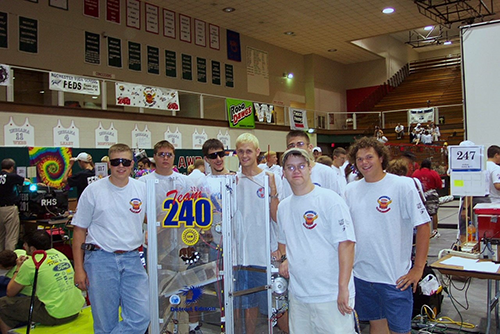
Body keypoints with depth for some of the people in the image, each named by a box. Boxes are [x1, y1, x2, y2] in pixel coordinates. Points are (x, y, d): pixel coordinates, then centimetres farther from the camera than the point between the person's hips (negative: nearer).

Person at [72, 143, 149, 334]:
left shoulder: (143, 189, 4)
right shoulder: (93, 190, -1)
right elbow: (79, 230, 1)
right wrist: (79, 268, -2)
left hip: (132, 259, 2)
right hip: (100, 259, -2)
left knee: (141, 316, -4)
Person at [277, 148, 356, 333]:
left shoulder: (330, 200, -10)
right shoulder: (283, 206, 10)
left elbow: (346, 243, -15)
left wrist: (343, 287, -18)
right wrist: (284, 258, 5)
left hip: (331, 296, -6)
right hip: (297, 295, 6)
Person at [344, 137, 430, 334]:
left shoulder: (403, 185, -9)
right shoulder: (350, 190, 4)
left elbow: (423, 225, -8)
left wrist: (418, 268, -11)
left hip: (395, 278, -4)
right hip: (361, 274, 4)